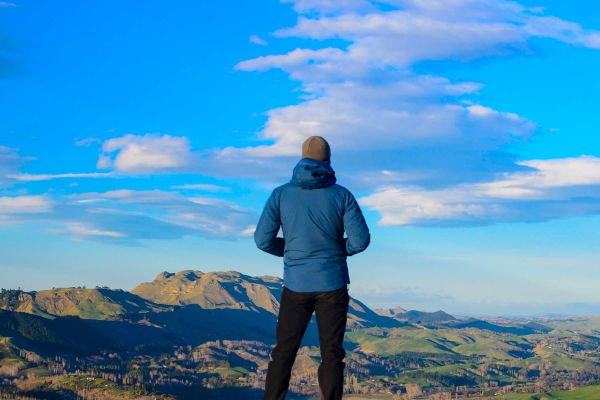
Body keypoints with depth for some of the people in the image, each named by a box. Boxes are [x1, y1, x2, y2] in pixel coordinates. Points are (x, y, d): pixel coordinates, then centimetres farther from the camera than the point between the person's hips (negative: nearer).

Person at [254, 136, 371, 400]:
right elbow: (360, 240, -11)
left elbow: (263, 240, -5)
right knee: (331, 353, 7)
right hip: (332, 284, -1)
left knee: (283, 352, 10)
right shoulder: (342, 195, -6)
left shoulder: (281, 194, -3)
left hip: (296, 285, 1)